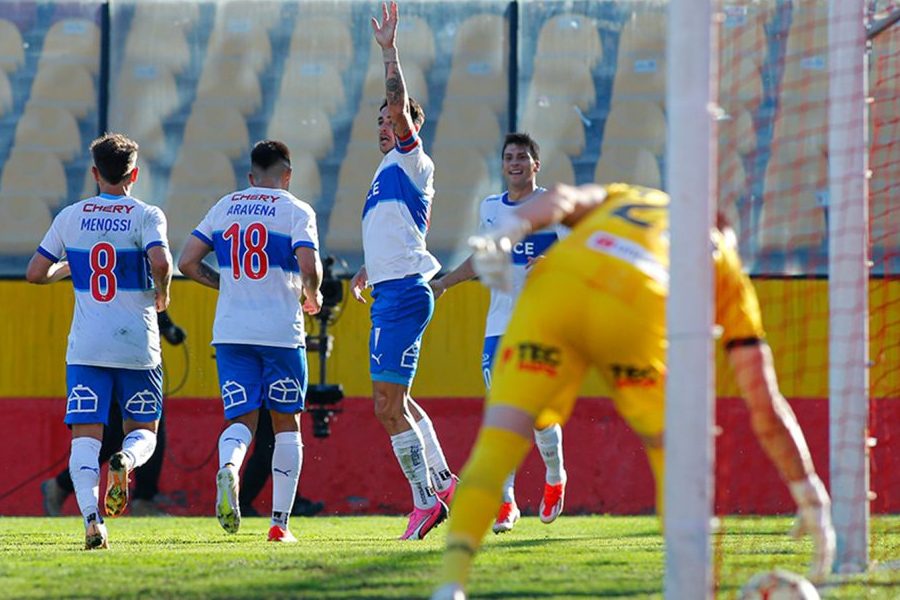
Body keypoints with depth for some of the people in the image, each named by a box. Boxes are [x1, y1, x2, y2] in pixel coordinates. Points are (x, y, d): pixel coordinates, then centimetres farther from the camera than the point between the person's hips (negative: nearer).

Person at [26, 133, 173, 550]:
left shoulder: (70, 217, 6)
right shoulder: (146, 216, -2)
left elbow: (35, 273, 7)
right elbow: (160, 261, -19)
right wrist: (162, 293, 1)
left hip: (86, 346, 1)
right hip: (137, 345, -1)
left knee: (86, 435, -2)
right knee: (143, 431, 13)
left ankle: (91, 514, -26)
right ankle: (124, 461, -23)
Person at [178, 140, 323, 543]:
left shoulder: (224, 207, 10)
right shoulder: (296, 211, -2)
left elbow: (187, 263, 7)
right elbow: (309, 268, -15)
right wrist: (312, 295, 7)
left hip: (231, 332, 3)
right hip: (281, 331, -3)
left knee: (241, 419, 4)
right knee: (286, 423, 10)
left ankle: (227, 467, -32)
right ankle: (280, 522, 6)